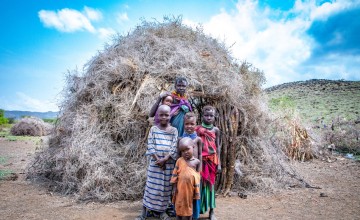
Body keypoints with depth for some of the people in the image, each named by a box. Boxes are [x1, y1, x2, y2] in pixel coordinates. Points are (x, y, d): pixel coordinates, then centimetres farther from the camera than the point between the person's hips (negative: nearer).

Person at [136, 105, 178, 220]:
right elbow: (150, 146, -6)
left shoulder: (174, 130, 1)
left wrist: (164, 159, -16)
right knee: (151, 186, 5)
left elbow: (174, 148, -6)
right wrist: (158, 159, -14)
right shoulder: (153, 129, 0)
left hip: (169, 163, 1)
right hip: (155, 162, -1)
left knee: (166, 187, 9)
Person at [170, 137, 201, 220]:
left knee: (189, 207, 13)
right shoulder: (179, 160, -6)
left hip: (190, 189, 0)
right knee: (179, 207, 12)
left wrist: (197, 191, -1)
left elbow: (198, 177, -1)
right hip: (180, 188, 0)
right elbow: (175, 175, -1)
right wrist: (174, 188, -3)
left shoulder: (196, 161, -6)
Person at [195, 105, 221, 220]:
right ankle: (198, 209, 20)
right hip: (200, 159, -1)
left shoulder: (216, 130, 2)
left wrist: (218, 163, 1)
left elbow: (218, 147, 4)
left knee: (210, 183, 10)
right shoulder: (197, 129, -4)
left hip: (212, 160, 2)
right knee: (199, 183, 4)